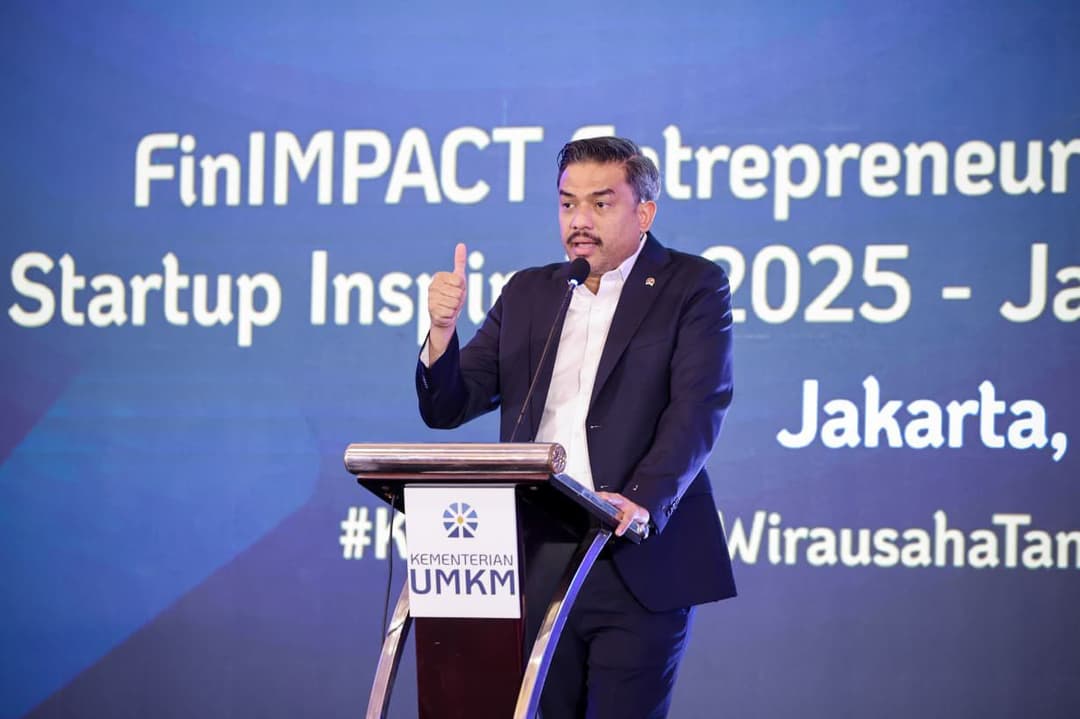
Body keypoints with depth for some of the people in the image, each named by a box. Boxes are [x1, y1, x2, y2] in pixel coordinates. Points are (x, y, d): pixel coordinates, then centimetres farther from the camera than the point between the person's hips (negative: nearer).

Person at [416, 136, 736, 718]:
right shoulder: (528, 293, 15)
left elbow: (698, 409, -12)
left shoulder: (693, 287, 2)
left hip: (638, 569, -4)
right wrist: (442, 330, -8)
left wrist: (641, 503, -27)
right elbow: (446, 408, 12)